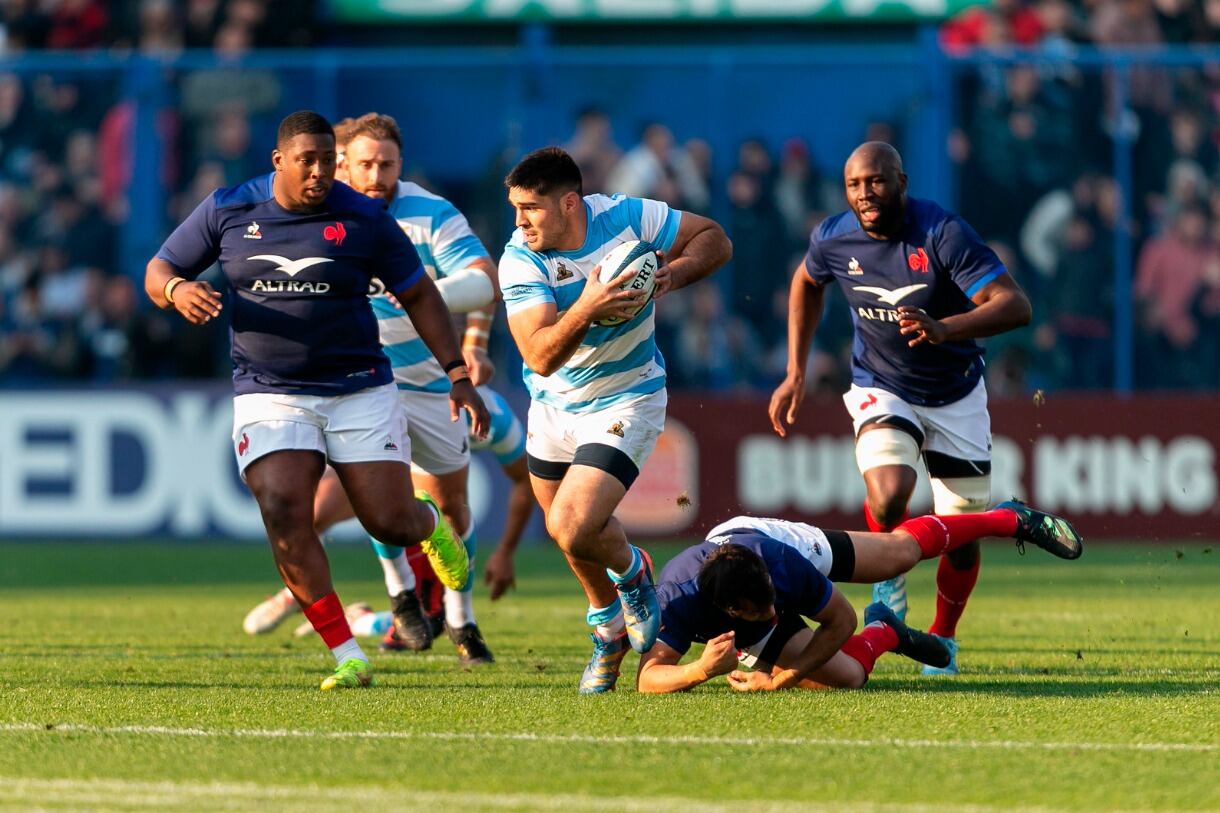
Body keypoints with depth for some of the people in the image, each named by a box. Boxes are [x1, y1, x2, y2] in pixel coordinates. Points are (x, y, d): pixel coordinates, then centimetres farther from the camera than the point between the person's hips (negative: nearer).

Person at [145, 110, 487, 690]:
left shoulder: (363, 219, -4)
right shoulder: (227, 210, 0)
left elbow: (419, 295, 6)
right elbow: (157, 272, 8)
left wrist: (458, 374, -1)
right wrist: (177, 289, -17)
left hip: (359, 390, -1)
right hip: (270, 396, 1)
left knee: (390, 522, -6)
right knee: (285, 517, -19)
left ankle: (430, 523, 35)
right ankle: (347, 657, -12)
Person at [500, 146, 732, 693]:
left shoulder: (628, 217, -19)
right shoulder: (520, 262, -20)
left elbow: (715, 240, -5)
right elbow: (540, 356, -30)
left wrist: (675, 273, -24)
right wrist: (587, 309, -46)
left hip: (624, 400, -3)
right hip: (553, 406, 3)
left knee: (573, 530, -20)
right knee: (564, 529, 19)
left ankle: (631, 574, 14)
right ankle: (610, 625, 47)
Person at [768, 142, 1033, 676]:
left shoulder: (943, 234, -25)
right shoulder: (833, 239, -13)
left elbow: (1015, 306, -31)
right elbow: (806, 282, 12)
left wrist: (945, 328, -47)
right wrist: (795, 373, 8)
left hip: (957, 396, -1)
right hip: (882, 391, 1)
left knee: (962, 537, 4)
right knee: (889, 496, -28)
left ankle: (942, 640, 31)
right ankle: (889, 581, 4)